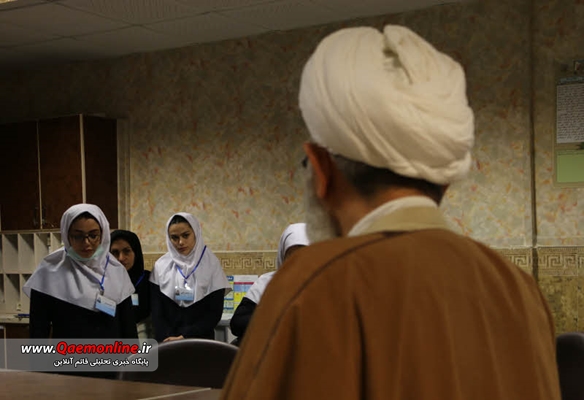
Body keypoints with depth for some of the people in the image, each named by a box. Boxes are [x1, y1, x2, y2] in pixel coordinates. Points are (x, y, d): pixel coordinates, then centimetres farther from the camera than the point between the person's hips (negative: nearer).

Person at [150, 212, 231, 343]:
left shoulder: (211, 264, -2)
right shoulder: (161, 266, 3)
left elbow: (215, 312, -4)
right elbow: (157, 311, 2)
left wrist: (185, 337, -12)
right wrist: (168, 340, -13)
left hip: (201, 341, -1)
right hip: (167, 342, 1)